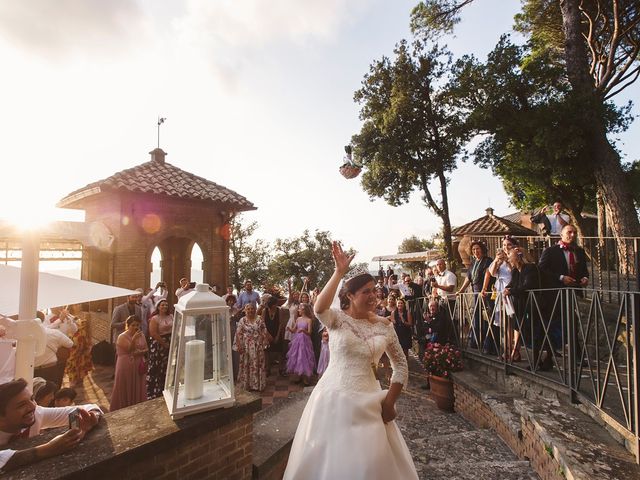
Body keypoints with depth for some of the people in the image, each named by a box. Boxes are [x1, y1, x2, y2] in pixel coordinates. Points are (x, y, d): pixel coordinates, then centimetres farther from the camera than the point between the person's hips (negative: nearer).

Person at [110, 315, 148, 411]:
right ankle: (122, 408, 23)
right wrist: (134, 339, -34)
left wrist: (141, 352, -16)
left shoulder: (141, 335, 2)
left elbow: (146, 349, 5)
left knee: (138, 388, 13)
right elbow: (129, 350, -20)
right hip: (126, 366, -4)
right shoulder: (122, 337, -12)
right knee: (125, 388, 6)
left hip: (139, 365, 4)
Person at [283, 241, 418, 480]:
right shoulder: (337, 319, -10)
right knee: (329, 458, 14)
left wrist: (390, 401, 1)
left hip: (368, 401, 2)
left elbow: (401, 365, 8)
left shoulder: (384, 326, -1)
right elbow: (319, 308, -34)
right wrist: (339, 273, -36)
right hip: (334, 397, -2)